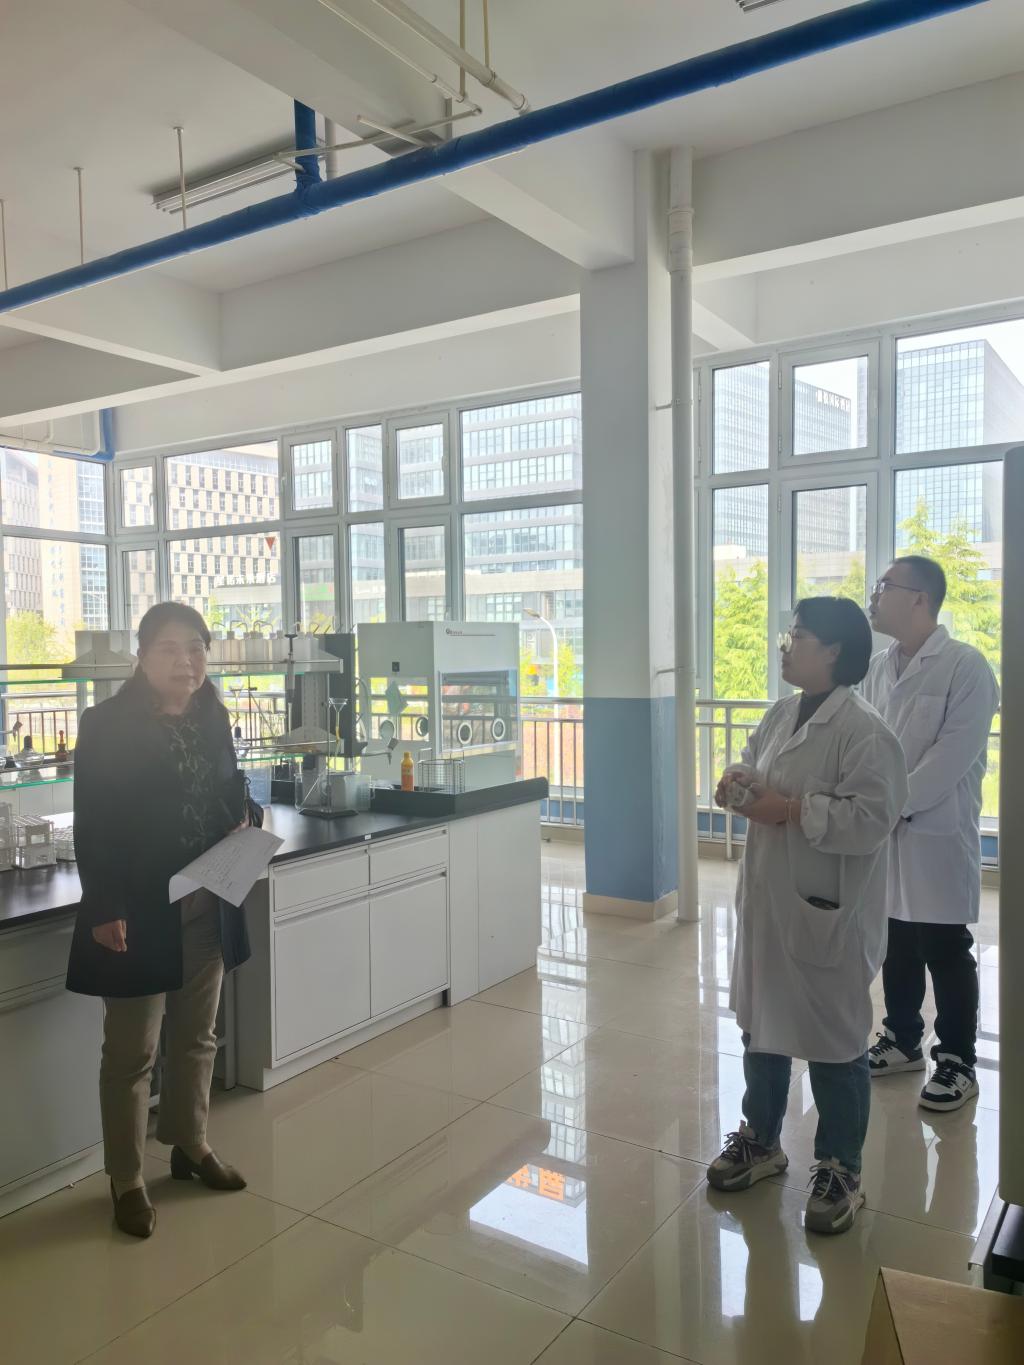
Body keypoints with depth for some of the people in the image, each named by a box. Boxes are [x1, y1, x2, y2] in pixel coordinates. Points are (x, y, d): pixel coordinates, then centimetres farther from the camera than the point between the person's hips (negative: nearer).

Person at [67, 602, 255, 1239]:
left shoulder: (213, 719, 5)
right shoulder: (106, 725, -12)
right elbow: (92, 825, -13)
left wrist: (244, 822, -4)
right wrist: (105, 910, -17)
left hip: (207, 906, 6)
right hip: (139, 911, -5)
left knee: (197, 1037, 18)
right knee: (132, 1052, 7)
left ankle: (191, 1146, 37)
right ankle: (127, 1182, 24)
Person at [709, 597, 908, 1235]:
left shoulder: (864, 730, -19)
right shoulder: (780, 715, 6)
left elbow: (871, 819, -25)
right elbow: (756, 768, 18)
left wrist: (791, 809, -23)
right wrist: (739, 781, -4)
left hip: (829, 914, -8)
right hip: (768, 900, 8)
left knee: (835, 1041, 8)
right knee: (762, 1023, 20)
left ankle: (841, 1169, 27)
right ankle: (761, 1138, 39)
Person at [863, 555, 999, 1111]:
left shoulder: (965, 666, -11)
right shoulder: (877, 668, 8)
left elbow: (954, 755, -16)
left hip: (937, 833, -6)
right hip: (883, 832, 6)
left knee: (944, 953, 5)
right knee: (897, 946, 16)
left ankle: (956, 1061, 21)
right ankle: (902, 1040, 33)